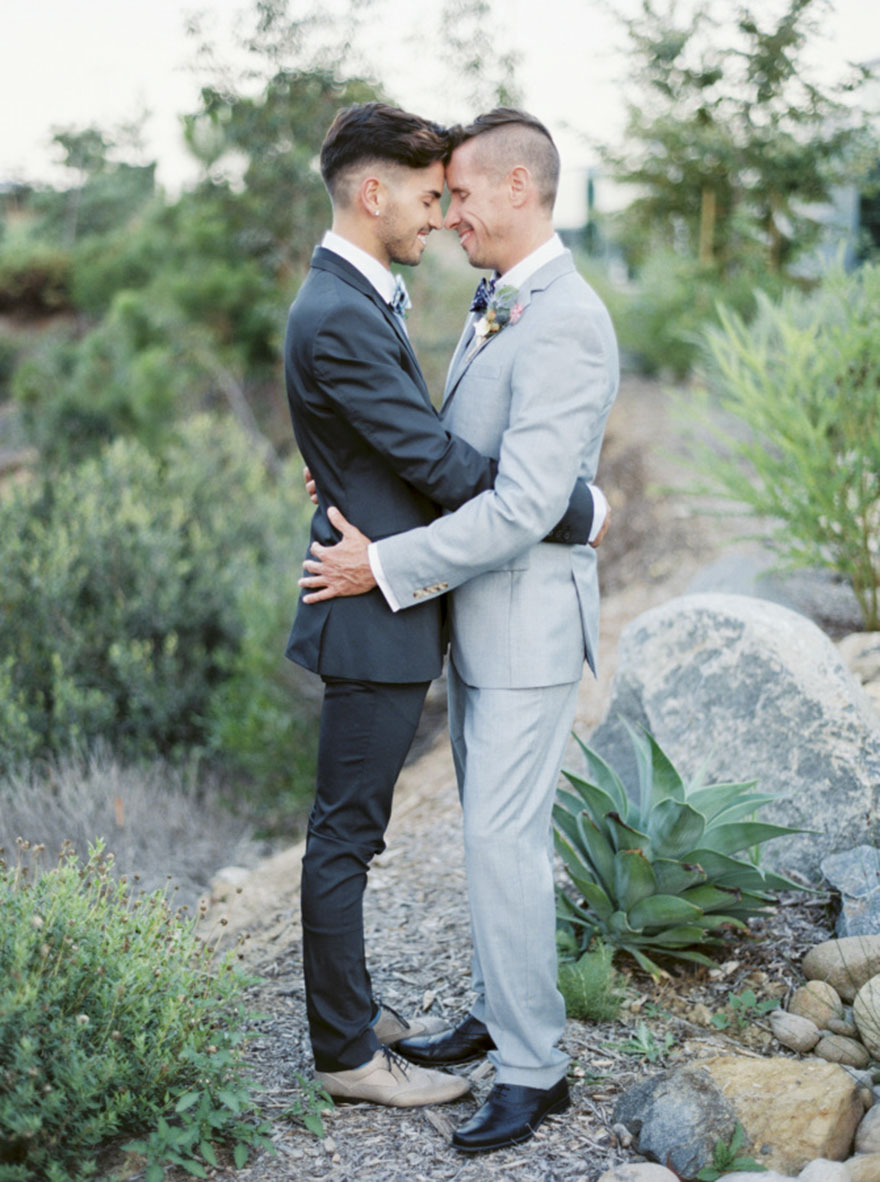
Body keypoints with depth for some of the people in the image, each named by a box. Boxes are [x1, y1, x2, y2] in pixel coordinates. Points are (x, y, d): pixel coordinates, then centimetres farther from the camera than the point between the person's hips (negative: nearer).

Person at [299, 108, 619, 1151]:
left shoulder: (564, 326, -21)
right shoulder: (494, 307, 11)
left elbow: (525, 506, -28)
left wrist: (385, 567, -23)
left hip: (528, 622, -10)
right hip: (474, 615, 10)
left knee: (504, 838, -5)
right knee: (491, 826, 17)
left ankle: (532, 1069, 8)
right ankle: (498, 1014, 31)